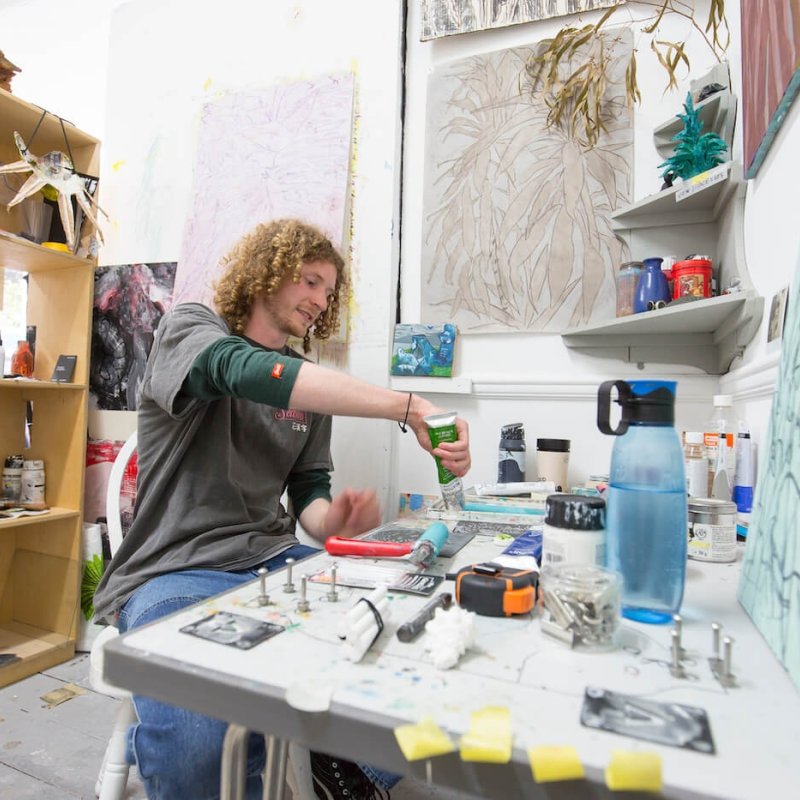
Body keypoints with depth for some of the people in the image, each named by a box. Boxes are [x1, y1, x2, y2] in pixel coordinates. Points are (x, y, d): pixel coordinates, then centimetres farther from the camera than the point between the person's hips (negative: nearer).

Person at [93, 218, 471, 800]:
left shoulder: (309, 386, 14)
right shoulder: (189, 328, -1)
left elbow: (309, 495, 10)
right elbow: (249, 371, -25)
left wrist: (331, 519, -16)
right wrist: (410, 409, -30)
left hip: (274, 560, 5)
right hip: (174, 571, -4)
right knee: (199, 750, -31)